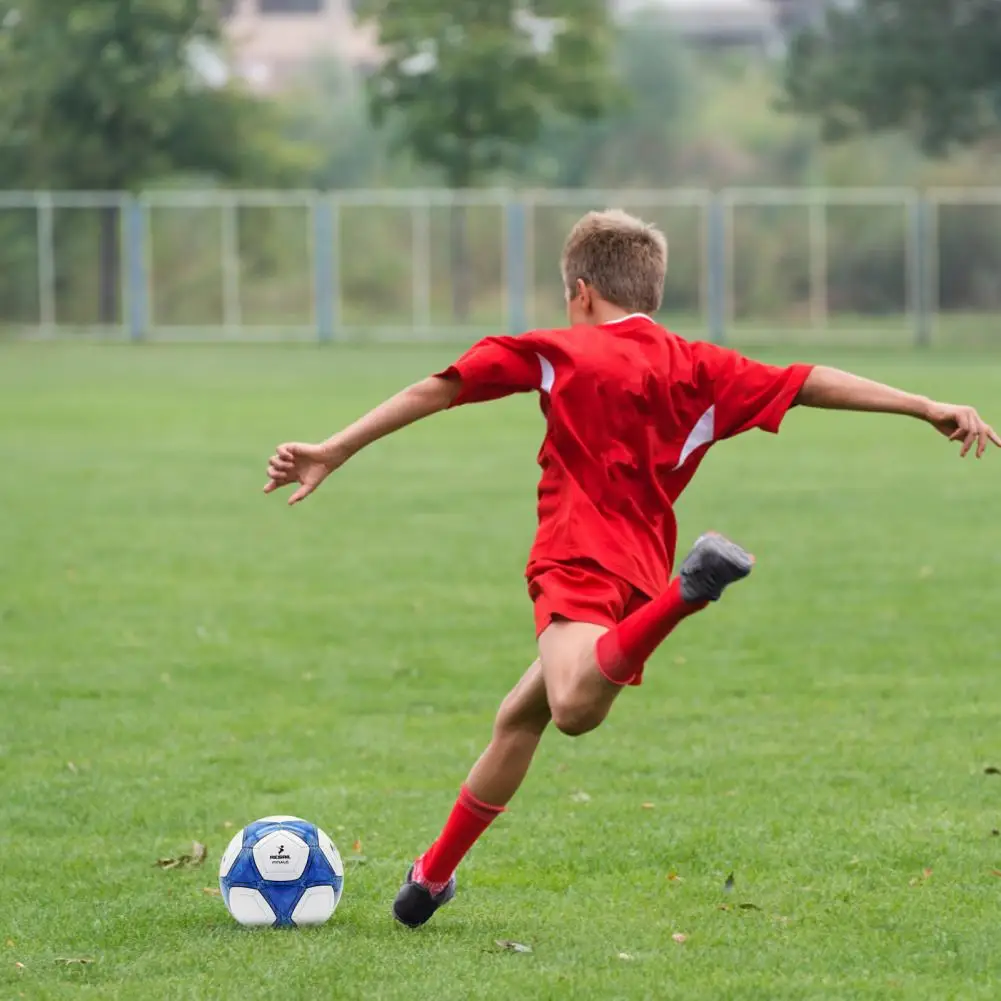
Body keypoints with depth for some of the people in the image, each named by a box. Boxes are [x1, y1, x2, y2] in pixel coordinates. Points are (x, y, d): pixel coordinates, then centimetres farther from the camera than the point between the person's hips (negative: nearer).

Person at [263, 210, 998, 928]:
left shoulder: (557, 351, 11)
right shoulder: (699, 370, 17)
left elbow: (436, 390, 8)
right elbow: (809, 383, 9)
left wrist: (333, 455, 10)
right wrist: (928, 408, 8)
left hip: (579, 559, -6)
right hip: (643, 567, 6)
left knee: (574, 706, -36)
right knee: (520, 716, 23)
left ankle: (690, 591, -58)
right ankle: (434, 874, 32)